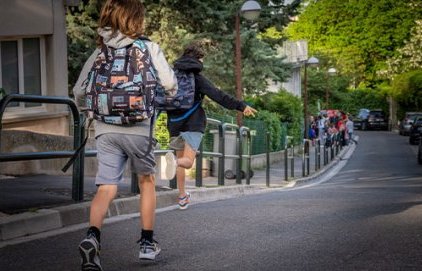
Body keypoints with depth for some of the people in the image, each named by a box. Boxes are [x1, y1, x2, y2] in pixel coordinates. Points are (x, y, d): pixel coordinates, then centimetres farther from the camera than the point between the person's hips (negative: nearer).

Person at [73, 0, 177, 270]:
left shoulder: (100, 52, 11)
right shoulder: (149, 47, 0)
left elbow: (79, 92, 8)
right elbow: (169, 83, -6)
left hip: (106, 129, 2)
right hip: (138, 127, -2)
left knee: (106, 189, 1)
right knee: (147, 181, 18)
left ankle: (92, 236, -25)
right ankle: (147, 243, 24)